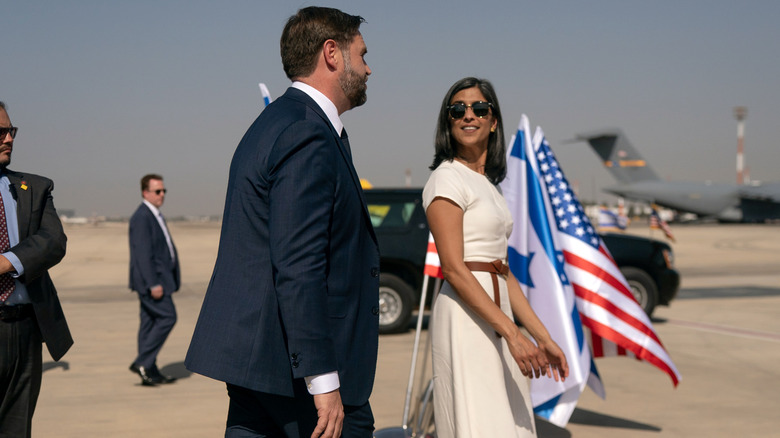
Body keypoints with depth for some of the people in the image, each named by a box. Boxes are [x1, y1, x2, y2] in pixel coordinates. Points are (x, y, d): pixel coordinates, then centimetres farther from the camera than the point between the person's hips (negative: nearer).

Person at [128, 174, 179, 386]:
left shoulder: (155, 216, 18)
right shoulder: (141, 217, -15)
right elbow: (143, 253, -21)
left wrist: (172, 277, 18)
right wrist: (153, 283, -24)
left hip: (158, 278, 10)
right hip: (150, 278, -10)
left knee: (150, 322, 9)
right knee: (167, 317, -12)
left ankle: (149, 371, 12)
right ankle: (143, 362, -8)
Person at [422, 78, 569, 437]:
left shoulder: (488, 185, 19)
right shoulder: (447, 179, -7)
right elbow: (454, 267, -16)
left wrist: (543, 337, 13)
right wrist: (512, 334, -20)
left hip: (496, 316, 9)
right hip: (465, 317, -9)